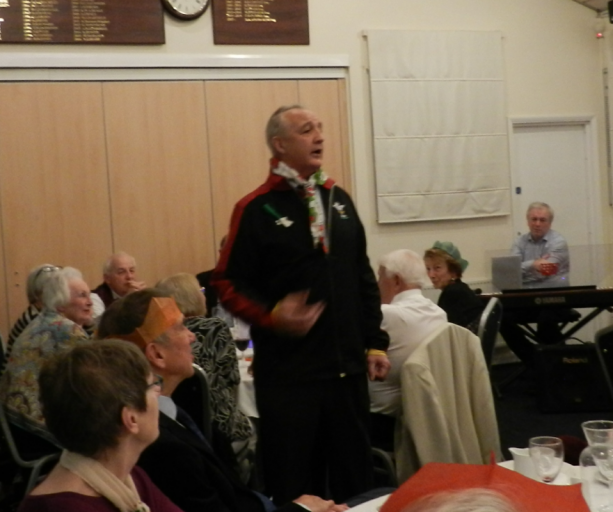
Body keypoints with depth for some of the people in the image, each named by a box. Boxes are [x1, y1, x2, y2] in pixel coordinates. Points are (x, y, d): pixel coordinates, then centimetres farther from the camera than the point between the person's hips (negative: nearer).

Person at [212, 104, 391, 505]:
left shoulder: (339, 199, 10)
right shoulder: (256, 209, -7)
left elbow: (364, 278, 14)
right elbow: (229, 284, -8)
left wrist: (374, 342, 10)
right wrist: (271, 316, -23)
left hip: (347, 366, 5)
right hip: (288, 371, -5)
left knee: (356, 470, 15)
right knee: (294, 479, 6)